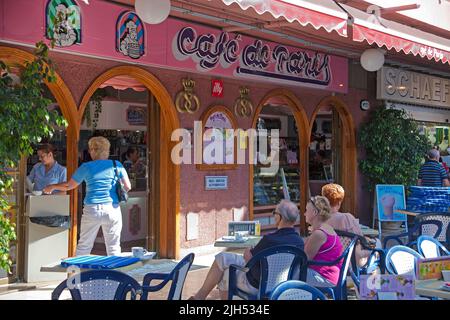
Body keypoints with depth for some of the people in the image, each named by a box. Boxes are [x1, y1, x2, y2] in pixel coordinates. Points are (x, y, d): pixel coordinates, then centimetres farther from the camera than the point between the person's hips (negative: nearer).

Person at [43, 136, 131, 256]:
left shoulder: (86, 167, 1)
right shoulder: (117, 165, 3)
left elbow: (69, 186, 9)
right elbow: (127, 187, 2)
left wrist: (52, 187, 25)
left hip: (92, 210, -1)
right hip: (112, 210, 1)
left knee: (83, 246, 11)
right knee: (113, 248, 6)